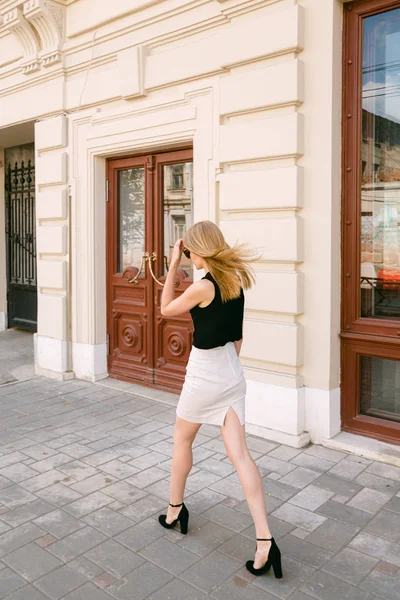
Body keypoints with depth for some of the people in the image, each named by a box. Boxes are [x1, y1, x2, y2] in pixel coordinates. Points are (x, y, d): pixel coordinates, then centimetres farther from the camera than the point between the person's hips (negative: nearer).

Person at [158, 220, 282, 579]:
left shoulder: (203, 286, -19)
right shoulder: (234, 281, 4)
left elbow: (166, 309, -3)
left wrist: (173, 265, -3)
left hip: (205, 374, -7)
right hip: (232, 372, 7)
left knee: (182, 442, 18)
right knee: (239, 453, 4)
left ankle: (175, 510, 36)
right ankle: (265, 540, 1)